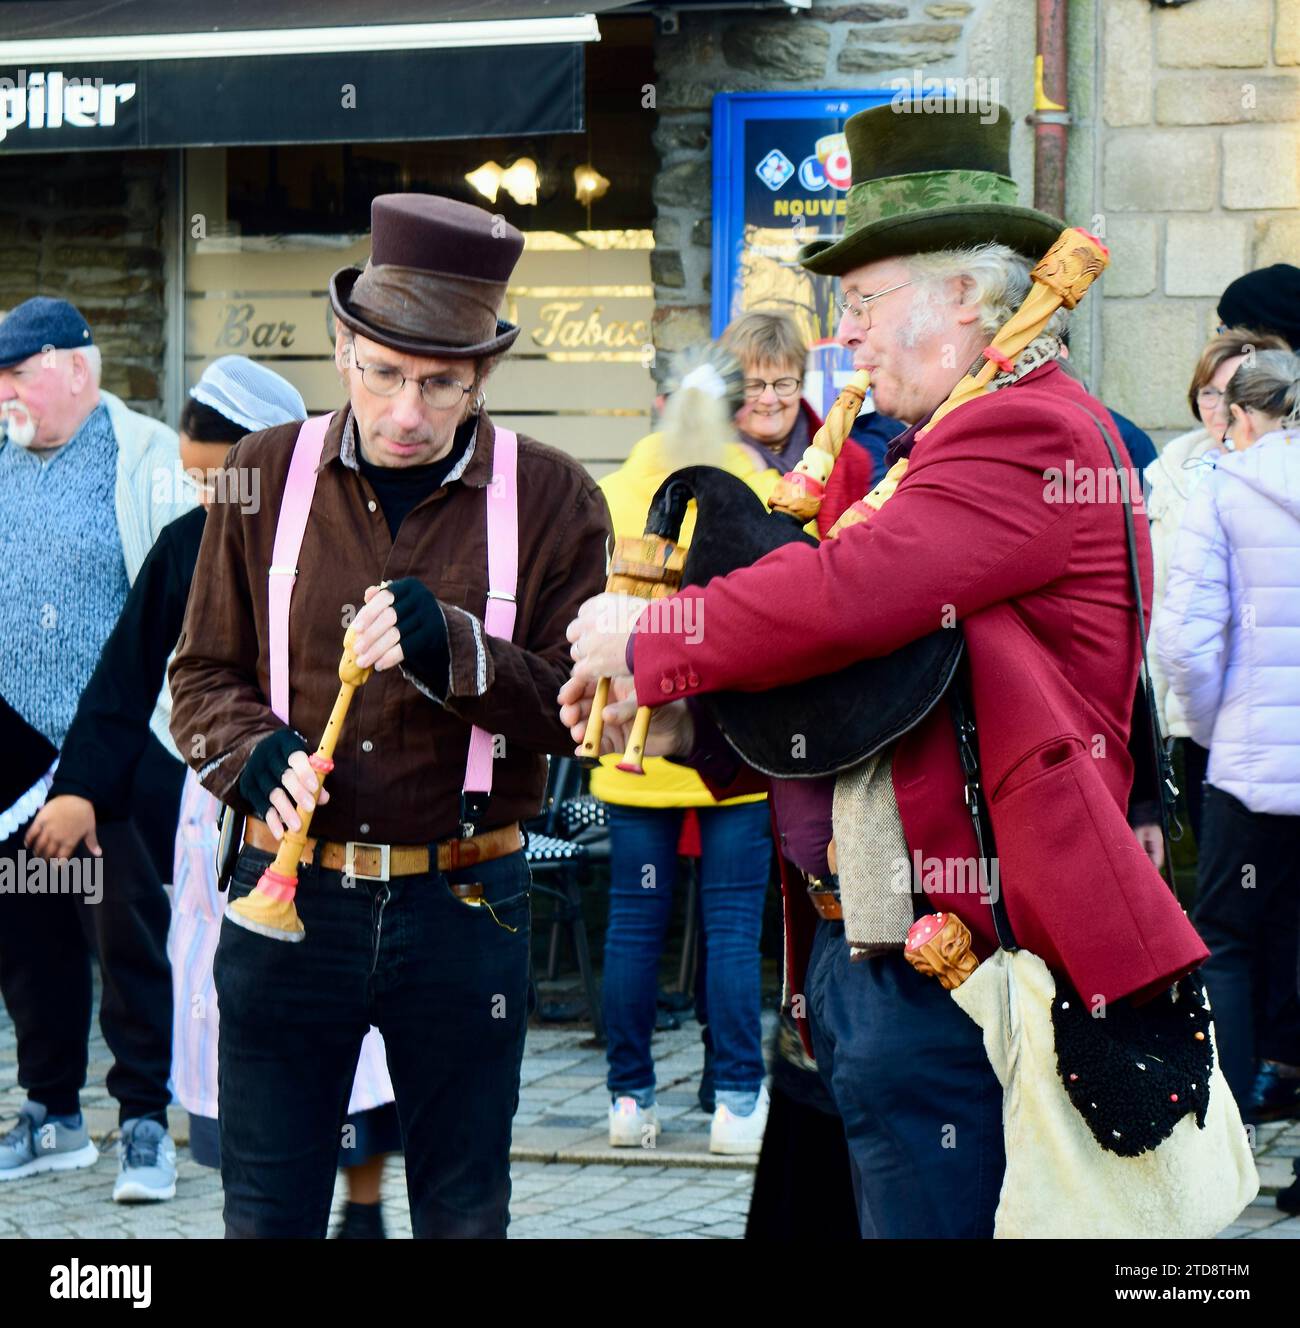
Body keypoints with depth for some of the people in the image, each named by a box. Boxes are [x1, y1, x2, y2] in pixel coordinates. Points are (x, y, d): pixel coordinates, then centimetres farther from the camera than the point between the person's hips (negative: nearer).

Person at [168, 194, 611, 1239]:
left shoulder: (552, 499, -1)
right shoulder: (266, 474, 3)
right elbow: (205, 675, 9)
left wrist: (454, 650, -20)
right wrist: (256, 753, -13)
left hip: (464, 909, -1)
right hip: (287, 896, 1)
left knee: (465, 1211, 10)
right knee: (266, 1211, 6)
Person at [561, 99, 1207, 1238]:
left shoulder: (1033, 432, -14)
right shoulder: (948, 445, 19)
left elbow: (847, 595, -26)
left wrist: (646, 647, -12)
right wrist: (688, 725, 5)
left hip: (936, 977, -10)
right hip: (853, 954, 10)